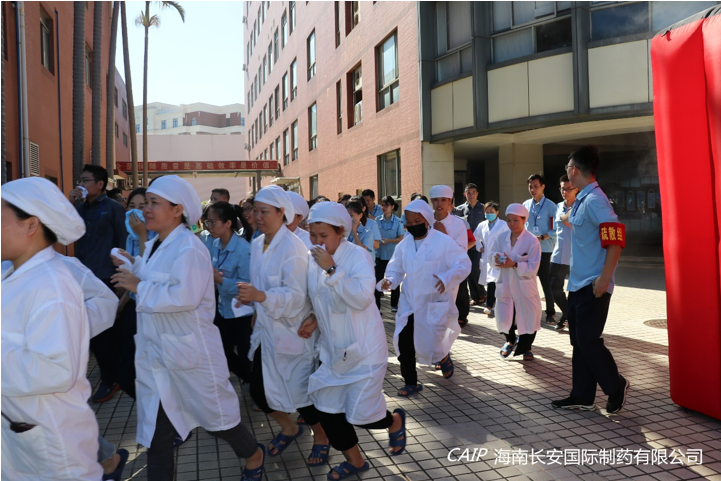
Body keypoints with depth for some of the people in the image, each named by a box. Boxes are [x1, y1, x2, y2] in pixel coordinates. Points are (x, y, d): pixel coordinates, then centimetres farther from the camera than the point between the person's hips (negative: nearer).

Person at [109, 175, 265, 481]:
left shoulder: (188, 247, -19)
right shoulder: (155, 246, 10)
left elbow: (184, 296, -30)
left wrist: (139, 287, -21)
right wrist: (134, 267, 8)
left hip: (190, 351, -8)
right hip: (156, 353, 8)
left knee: (215, 415, 9)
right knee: (156, 428, 14)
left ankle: (254, 455, 36)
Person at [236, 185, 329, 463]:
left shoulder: (293, 248, -18)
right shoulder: (257, 245, 5)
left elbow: (296, 295, -24)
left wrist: (261, 296, -37)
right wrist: (251, 298, 4)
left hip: (291, 333, -7)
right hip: (266, 331, 7)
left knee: (301, 392, 4)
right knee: (258, 390, 10)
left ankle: (321, 438, 33)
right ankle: (289, 429, 38)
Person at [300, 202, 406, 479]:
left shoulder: (357, 255, -16)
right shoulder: (313, 260, 2)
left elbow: (362, 298, -30)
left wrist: (332, 269, -31)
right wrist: (314, 318, -1)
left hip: (363, 350, -6)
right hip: (334, 350, 7)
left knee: (360, 416, -4)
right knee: (326, 408, 8)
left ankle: (395, 421, 32)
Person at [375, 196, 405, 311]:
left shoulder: (397, 221, -5)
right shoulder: (378, 220, 1)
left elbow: (401, 238, -6)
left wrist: (388, 240, -19)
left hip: (393, 255, -1)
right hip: (380, 254, 1)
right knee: (378, 279, 0)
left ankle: (394, 305, 24)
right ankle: (376, 305, 7)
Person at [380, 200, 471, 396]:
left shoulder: (444, 242, -10)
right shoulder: (404, 244, 5)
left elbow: (464, 264, -11)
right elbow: (396, 269, 13)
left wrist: (447, 278, -29)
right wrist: (389, 280, -10)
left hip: (434, 304, -4)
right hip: (409, 303, 4)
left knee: (431, 345, 0)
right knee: (403, 343, -2)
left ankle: (444, 357, 39)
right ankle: (410, 382, 18)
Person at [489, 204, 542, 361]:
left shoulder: (532, 241, -13)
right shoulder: (501, 237, -1)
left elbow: (532, 268, -16)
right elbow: (492, 254, 1)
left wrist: (514, 265, -27)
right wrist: (497, 258, -21)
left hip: (524, 286, -3)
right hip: (505, 285, 3)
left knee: (528, 317, 7)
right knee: (504, 317, 8)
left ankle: (526, 347, 32)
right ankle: (510, 341, 38)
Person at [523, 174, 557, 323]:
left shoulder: (550, 206, -7)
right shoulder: (526, 205, 8)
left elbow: (556, 229, -9)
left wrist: (541, 237, -18)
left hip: (545, 250, -4)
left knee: (546, 282, 1)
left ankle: (550, 312, 15)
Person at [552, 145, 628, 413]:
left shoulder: (594, 200, -17)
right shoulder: (581, 200, 12)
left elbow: (616, 240, -23)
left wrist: (604, 279, -22)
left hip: (592, 286, -9)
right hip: (578, 283, 9)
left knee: (589, 341, -2)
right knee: (579, 341, 12)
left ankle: (617, 387, 20)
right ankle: (582, 398, 21)